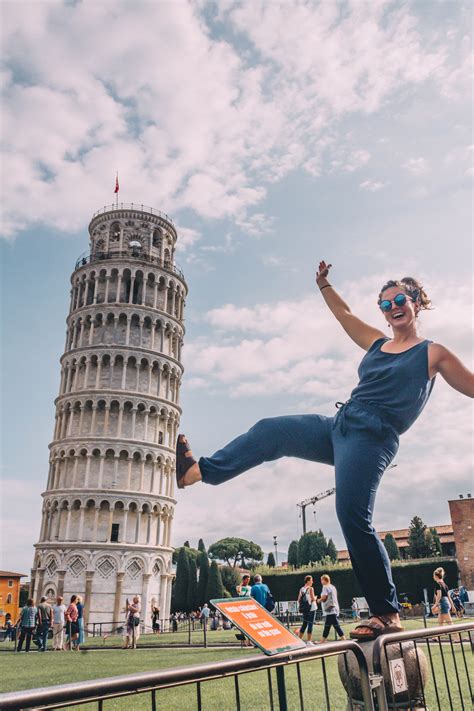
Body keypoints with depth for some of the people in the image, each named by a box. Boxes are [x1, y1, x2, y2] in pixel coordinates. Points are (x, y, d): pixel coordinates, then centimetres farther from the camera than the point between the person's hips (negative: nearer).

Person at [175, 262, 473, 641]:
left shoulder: (432, 353, 5)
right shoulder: (377, 343, 20)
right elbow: (344, 314, 30)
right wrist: (324, 284, 30)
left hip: (371, 436, -7)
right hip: (340, 425, 7)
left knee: (353, 518, -16)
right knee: (269, 431, 6)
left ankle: (388, 614, -2)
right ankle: (199, 470, 12)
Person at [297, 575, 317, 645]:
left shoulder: (301, 589, 9)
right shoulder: (310, 588, -11)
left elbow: (299, 599, 9)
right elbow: (313, 599, -16)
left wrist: (300, 607, 18)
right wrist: (315, 597, 5)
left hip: (304, 609, 7)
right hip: (311, 608, -7)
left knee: (304, 624, 15)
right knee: (310, 624, 0)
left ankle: (299, 639, 16)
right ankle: (308, 641, 2)